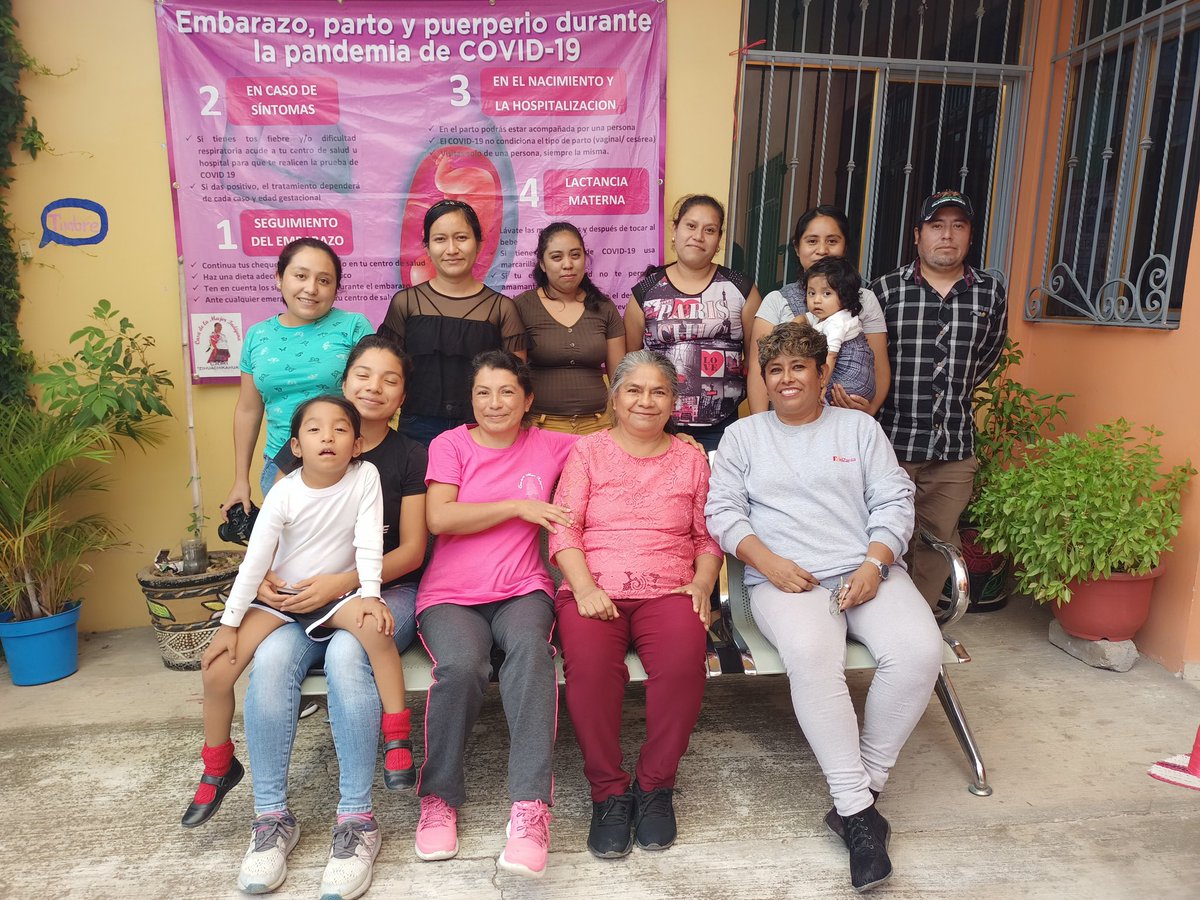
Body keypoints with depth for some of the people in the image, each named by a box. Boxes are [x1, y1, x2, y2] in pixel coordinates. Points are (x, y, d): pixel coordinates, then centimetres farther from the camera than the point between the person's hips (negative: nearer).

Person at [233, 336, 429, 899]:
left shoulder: (409, 457, 3)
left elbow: (411, 550, -3)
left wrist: (344, 582, -17)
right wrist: (265, 576, -11)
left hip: (385, 592, -2)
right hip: (305, 597, 3)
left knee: (346, 655, -34)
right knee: (272, 658, -28)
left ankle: (355, 820, -20)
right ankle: (271, 817, -12)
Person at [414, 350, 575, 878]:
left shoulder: (548, 446, 13)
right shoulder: (450, 444, 7)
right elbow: (439, 518, -7)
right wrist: (518, 506, -8)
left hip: (522, 590, 1)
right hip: (451, 594, -1)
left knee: (530, 648, -33)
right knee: (461, 666, -31)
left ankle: (530, 807, -31)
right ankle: (438, 798, -6)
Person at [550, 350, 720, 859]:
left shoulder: (691, 459, 17)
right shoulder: (587, 452, 11)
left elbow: (708, 536, 16)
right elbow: (563, 528, 2)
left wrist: (701, 583, -3)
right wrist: (584, 588, -13)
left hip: (667, 589, 1)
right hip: (593, 590, -1)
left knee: (684, 658, -31)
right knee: (590, 662, -32)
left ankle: (655, 786, -9)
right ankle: (608, 792, -11)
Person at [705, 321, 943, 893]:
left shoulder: (859, 427, 18)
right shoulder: (743, 435, 15)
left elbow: (893, 501, 9)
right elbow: (723, 511, 6)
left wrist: (874, 565, -8)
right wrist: (770, 562, -10)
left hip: (866, 572, 2)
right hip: (785, 579, -2)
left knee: (919, 650, -26)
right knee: (811, 655, -34)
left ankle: (859, 791, -11)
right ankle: (859, 810, -21)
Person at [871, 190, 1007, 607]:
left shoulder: (991, 293, 6)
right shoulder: (886, 289, -1)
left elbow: (987, 356, 18)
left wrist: (952, 397, 14)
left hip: (955, 447, 3)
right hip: (891, 441, -3)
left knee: (937, 549, 11)